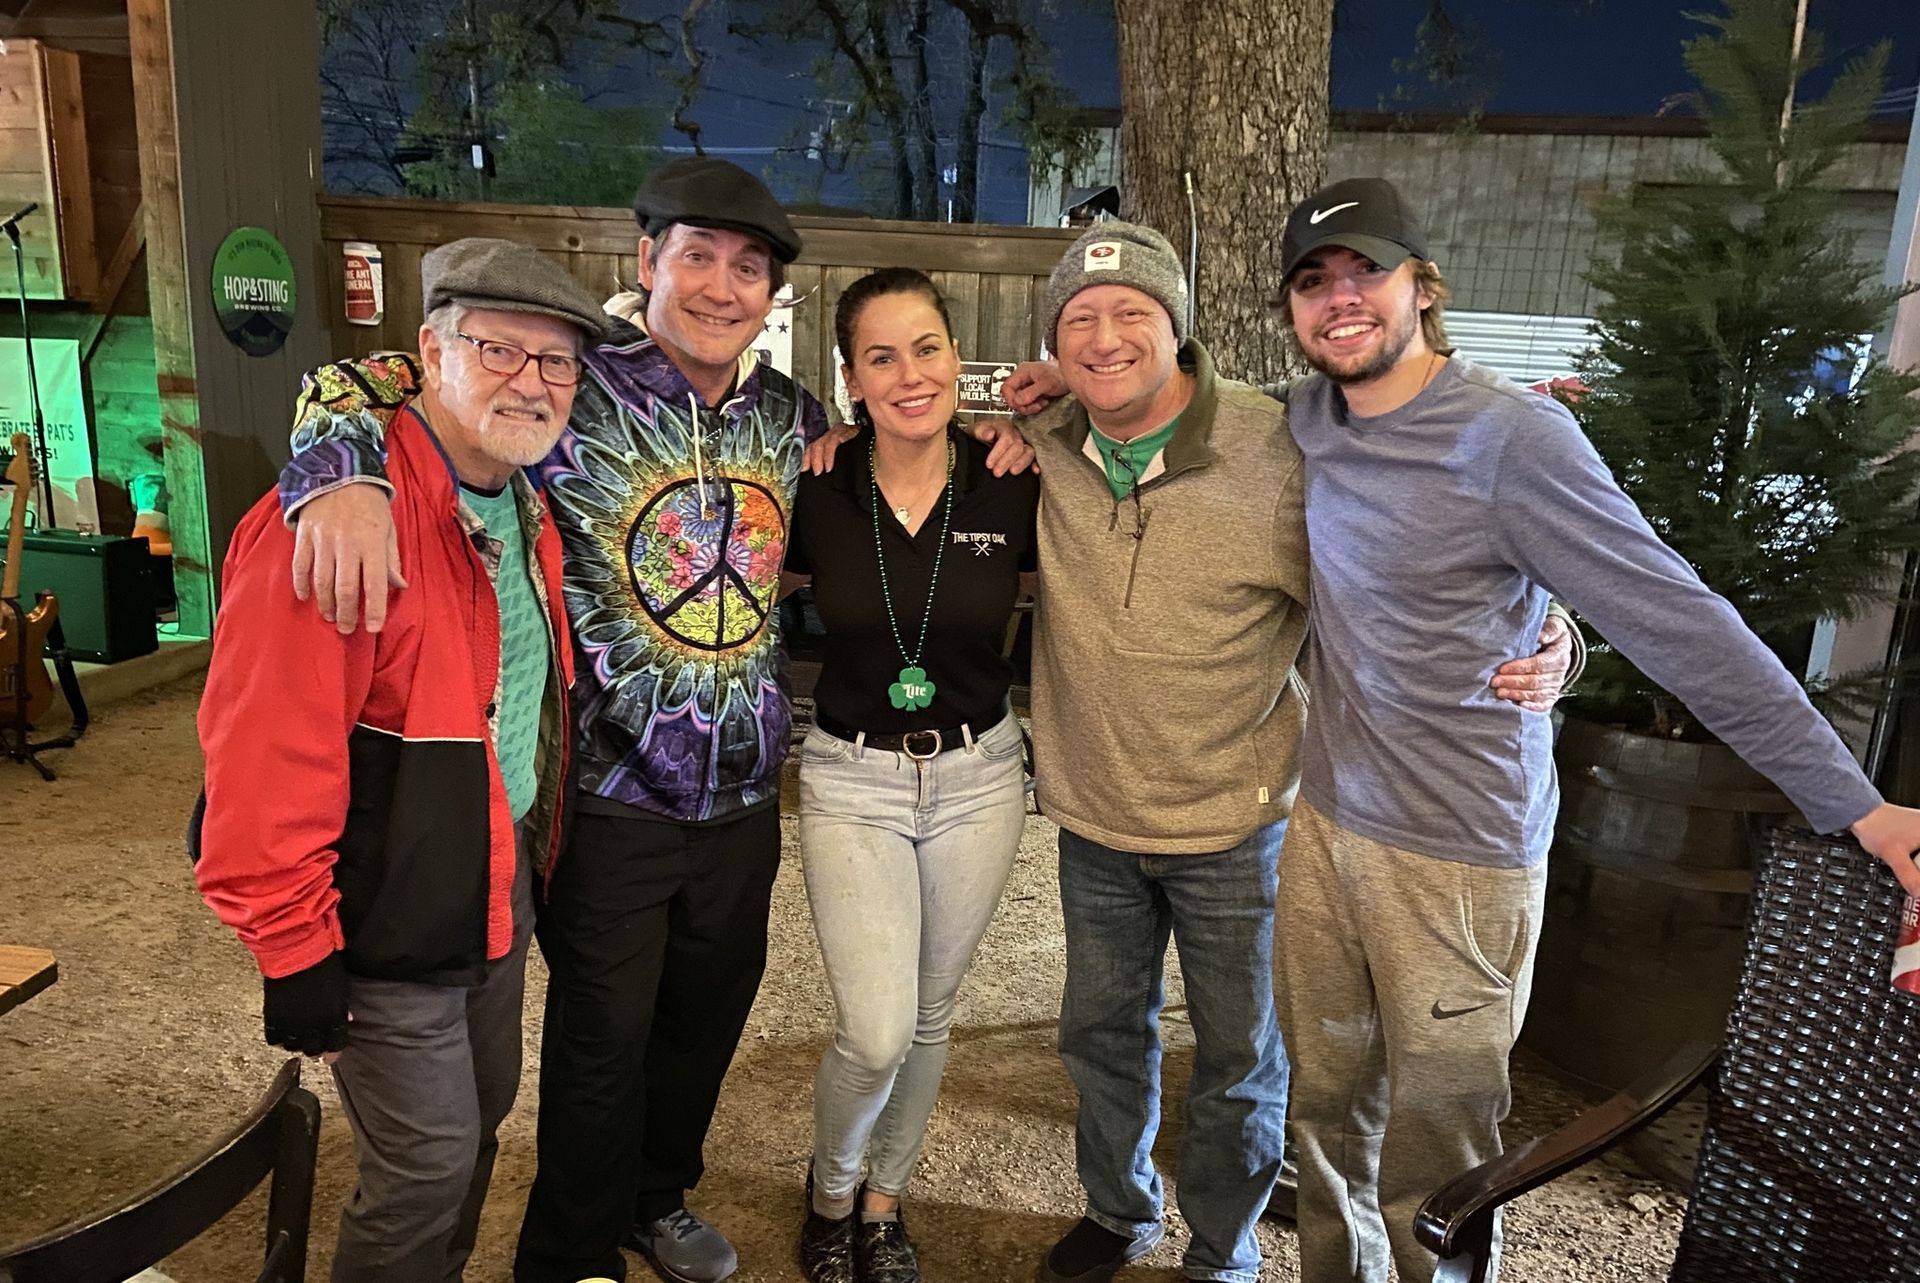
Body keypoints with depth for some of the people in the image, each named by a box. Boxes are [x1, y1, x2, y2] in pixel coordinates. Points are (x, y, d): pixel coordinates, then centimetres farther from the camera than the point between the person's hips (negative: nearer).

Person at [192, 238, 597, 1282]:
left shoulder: (525, 505, 3)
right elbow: (265, 756, -25)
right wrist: (295, 952, -18)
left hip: (500, 882, 8)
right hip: (393, 916, -8)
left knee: (481, 1116, 24)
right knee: (428, 1167, 6)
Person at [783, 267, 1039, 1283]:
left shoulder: (1010, 489, -8)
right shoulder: (815, 491, -9)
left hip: (978, 777, 2)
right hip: (852, 781, -1)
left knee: (928, 1019, 16)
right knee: (874, 1036, -6)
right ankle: (829, 1193, 29)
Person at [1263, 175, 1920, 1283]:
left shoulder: (1511, 435, -16)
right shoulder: (1308, 417, 2)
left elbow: (1679, 623, -15)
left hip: (1459, 856, -5)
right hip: (1325, 820, 6)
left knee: (1430, 1170, 7)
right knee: (1327, 1108, 20)